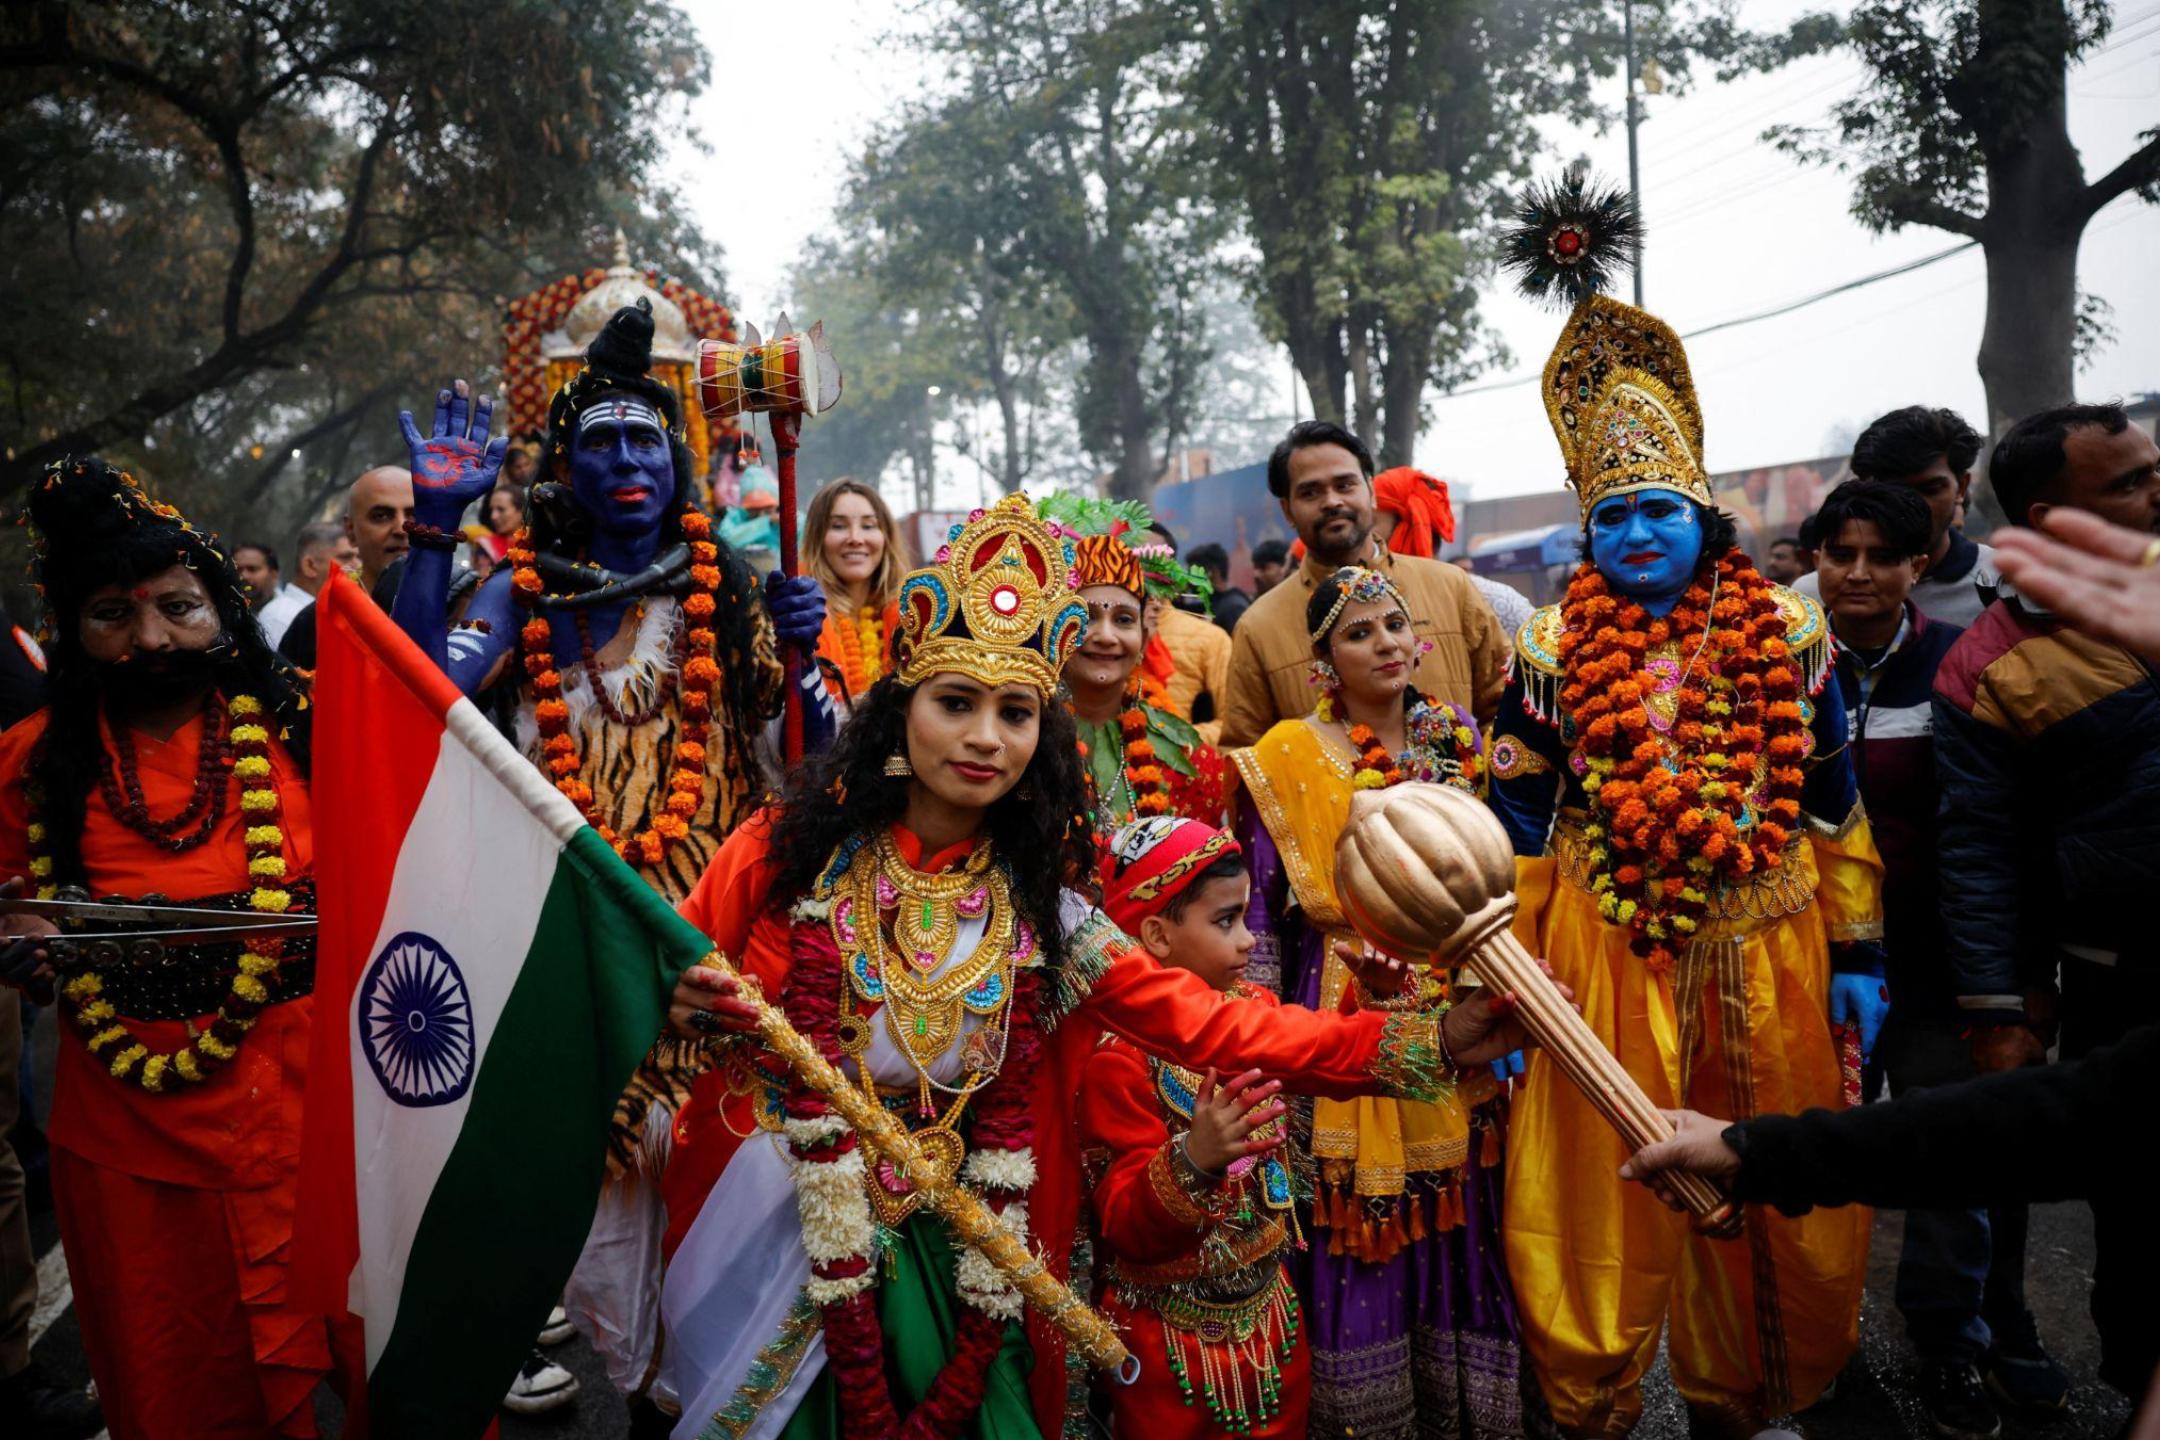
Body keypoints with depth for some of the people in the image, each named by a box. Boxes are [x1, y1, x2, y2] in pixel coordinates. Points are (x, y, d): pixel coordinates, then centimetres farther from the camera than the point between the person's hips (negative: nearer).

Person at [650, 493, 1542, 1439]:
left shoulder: (1036, 907, -4)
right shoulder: (792, 850, -10)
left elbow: (1212, 1028, -10)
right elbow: (660, 983, 1)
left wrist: (1422, 1044, -18)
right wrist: (684, 1009, -24)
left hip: (951, 1254, 2)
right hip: (770, 1228, -1)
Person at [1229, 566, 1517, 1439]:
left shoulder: (1457, 739, 7)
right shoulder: (1289, 758, -5)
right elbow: (1257, 907, -5)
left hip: (1455, 1010, 4)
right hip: (1346, 1016, -4)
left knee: (1455, 1217, 10)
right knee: (1359, 1226, 3)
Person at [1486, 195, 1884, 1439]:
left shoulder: (1785, 631, 3)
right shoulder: (1553, 651, -2)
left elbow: (1835, 806, 7)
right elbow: (1519, 827, -2)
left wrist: (1858, 951, 4)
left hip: (1761, 952, 2)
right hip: (1605, 959, -2)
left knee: (1779, 1199, 15)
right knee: (1603, 1201, 5)